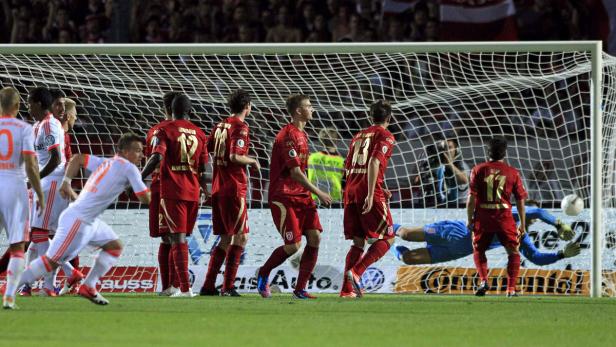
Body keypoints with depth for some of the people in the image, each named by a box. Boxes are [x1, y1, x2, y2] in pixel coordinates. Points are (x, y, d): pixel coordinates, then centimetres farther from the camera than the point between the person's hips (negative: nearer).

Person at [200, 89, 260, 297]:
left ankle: (208, 285, 11)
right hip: (234, 189, -8)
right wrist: (253, 161, -5)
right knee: (241, 236, -4)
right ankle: (228, 287, -10)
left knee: (225, 238, 14)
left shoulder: (220, 126, 13)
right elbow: (235, 156, -21)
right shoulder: (240, 127, -10)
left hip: (218, 189, 8)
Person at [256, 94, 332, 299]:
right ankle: (263, 274, 15)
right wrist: (318, 193, -17)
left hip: (301, 196, 9)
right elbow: (295, 172, -20)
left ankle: (300, 289, 1)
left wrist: (310, 194, 18)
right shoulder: (288, 136, -15)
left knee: (315, 237, -5)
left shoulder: (301, 135, 16)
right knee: (293, 246, -10)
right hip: (283, 197, -9)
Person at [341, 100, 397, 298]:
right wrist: (371, 194, -22)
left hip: (350, 192, 7)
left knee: (358, 242, 12)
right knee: (387, 238, 1)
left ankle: (347, 289, 3)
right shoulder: (385, 136, 0)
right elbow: (374, 163, -16)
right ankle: (356, 272, -17)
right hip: (369, 194, -7)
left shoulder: (359, 136, 22)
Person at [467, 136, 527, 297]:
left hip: (482, 217, 0)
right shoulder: (512, 173, 2)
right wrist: (522, 224, 13)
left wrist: (469, 219, 5)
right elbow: (520, 200, 4)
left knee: (478, 250, 19)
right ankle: (511, 289, 4)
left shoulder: (478, 170, 0)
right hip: (504, 217, 0)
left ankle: (483, 280, -3)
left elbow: (472, 197, -4)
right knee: (513, 252, 13)